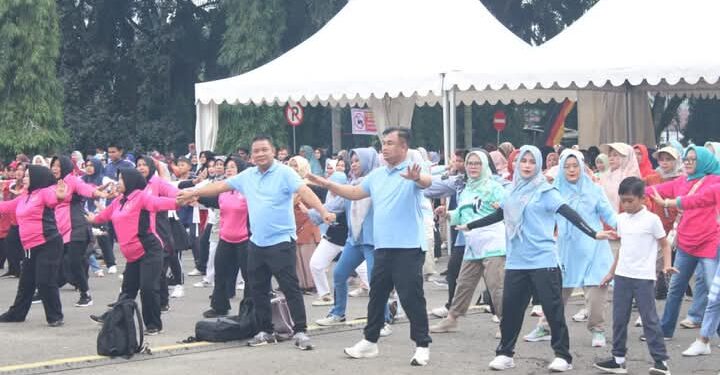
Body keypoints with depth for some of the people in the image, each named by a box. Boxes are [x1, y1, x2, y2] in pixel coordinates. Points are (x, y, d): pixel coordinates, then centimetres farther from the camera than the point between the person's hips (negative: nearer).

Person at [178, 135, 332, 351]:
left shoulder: (285, 173, -9)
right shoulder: (247, 176, 10)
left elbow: (304, 191, -21)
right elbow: (221, 186, 18)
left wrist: (322, 211, -36)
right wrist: (193, 193, 20)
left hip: (281, 242, -7)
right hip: (256, 243, 7)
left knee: (290, 288, -6)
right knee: (258, 290, 12)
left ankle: (300, 331, -2)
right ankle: (266, 332, 23)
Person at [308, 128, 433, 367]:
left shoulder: (412, 171, -11)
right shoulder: (377, 175, 12)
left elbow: (427, 182, -32)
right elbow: (355, 193, 21)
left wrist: (417, 178, -56)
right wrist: (326, 183, 11)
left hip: (408, 247, -7)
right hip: (383, 246, 8)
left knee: (412, 297, -4)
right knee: (377, 295, 16)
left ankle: (422, 346, 4)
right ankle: (370, 341, 27)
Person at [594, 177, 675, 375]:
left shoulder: (651, 219, -8)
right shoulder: (621, 219, 8)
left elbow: (665, 244, -1)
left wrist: (667, 265, -17)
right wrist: (611, 273, 20)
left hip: (643, 277, -6)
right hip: (622, 276, 6)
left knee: (650, 319, -4)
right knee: (619, 319, 7)